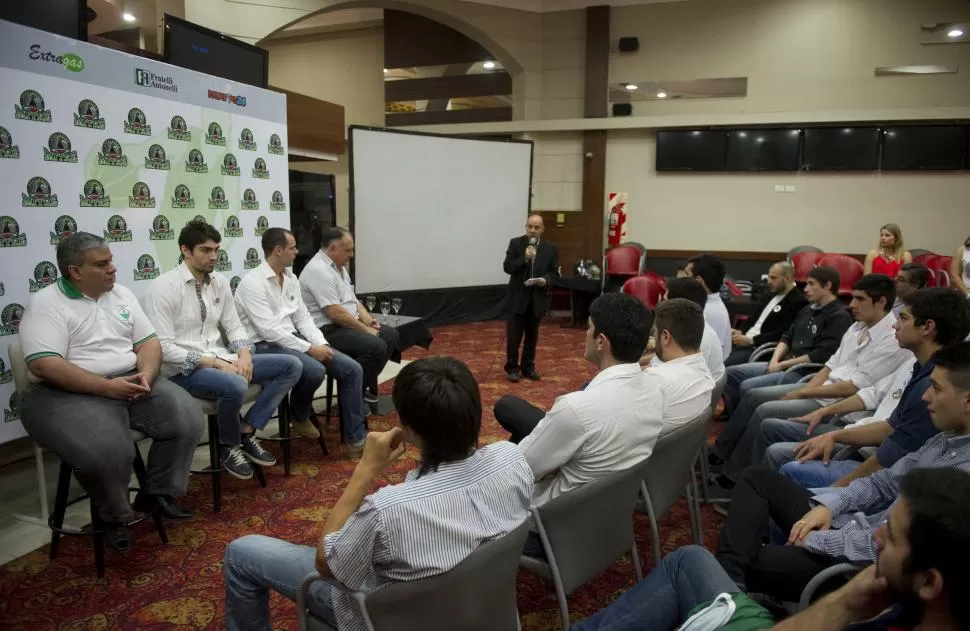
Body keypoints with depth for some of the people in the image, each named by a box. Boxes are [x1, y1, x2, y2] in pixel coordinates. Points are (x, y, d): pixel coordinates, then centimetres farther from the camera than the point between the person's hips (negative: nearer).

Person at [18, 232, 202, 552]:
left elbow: (148, 343, 11)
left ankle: (157, 493, 6)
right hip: (69, 393, -6)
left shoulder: (121, 294, 11)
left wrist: (146, 375, -12)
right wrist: (108, 387, -24)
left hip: (130, 383, 6)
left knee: (187, 416, -14)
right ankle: (113, 516, -2)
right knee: (107, 450, -32)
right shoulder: (46, 303, -8)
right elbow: (44, 366, -19)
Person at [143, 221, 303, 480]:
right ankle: (229, 445, -6)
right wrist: (215, 363, -22)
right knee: (235, 386, -38)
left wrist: (244, 354, -9)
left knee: (291, 366, -4)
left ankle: (247, 430, -2)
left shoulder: (220, 283, 9)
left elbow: (234, 327, 13)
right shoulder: (163, 287, -12)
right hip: (184, 369, -7)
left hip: (222, 360, 7)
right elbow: (164, 347, -17)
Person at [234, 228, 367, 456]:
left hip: (292, 339, 8)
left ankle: (356, 438, -2)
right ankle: (300, 416, -1)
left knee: (352, 369, -7)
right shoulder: (253, 282, -14)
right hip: (265, 346, -8)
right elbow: (269, 330, -21)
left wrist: (321, 343, -5)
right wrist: (309, 349, -21)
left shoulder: (291, 278, 11)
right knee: (315, 370, -35)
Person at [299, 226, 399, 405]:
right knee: (376, 346, -26)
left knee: (390, 335, 5)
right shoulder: (319, 270, -20)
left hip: (346, 324, 11)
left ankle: (366, 386, 9)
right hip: (327, 330, -11)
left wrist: (367, 318, 2)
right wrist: (365, 329, -17)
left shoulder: (338, 266, 13)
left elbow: (351, 298, 20)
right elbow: (335, 312, -25)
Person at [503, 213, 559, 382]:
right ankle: (512, 368, 15)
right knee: (514, 335, 2)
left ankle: (528, 367, 24)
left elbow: (554, 272, 3)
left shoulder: (551, 248, 2)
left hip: (538, 298, 2)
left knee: (532, 335, 13)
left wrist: (545, 280, -17)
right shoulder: (515, 243, -3)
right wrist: (524, 258, -22)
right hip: (518, 297, -2)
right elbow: (507, 267, -9)